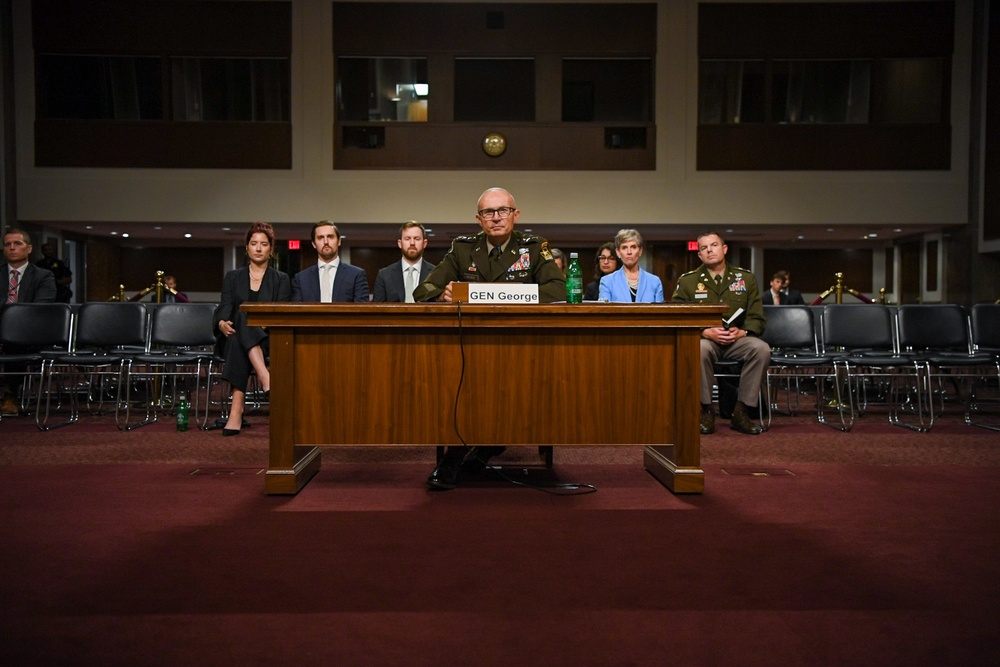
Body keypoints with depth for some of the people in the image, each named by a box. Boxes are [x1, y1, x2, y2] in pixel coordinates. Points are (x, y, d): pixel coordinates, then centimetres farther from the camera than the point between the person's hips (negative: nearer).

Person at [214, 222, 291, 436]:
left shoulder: (281, 279, 12)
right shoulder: (233, 277, 16)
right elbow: (224, 308, 1)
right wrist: (222, 323, -23)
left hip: (268, 340, -1)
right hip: (234, 338, 1)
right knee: (242, 315, -35)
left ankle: (237, 409, -48)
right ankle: (267, 380, -52)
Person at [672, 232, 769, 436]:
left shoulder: (746, 278, 9)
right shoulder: (687, 281, 3)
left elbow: (757, 318, 7)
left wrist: (742, 332, -14)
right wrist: (706, 332, -18)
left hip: (737, 339, 2)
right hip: (703, 338, -2)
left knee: (762, 349, -29)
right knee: (699, 350, -38)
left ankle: (741, 411, -17)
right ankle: (706, 410, -20)